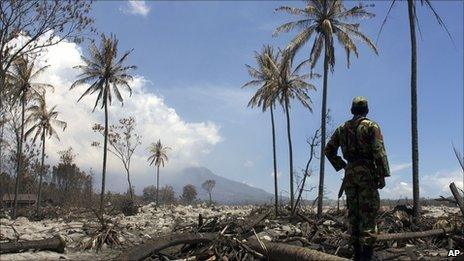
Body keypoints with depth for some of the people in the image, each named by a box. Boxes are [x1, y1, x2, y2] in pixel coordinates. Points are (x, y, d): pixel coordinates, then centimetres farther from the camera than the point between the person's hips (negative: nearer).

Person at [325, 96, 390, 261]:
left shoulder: (342, 128, 13)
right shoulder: (371, 126, -2)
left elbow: (329, 150, 14)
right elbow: (379, 152, -11)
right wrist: (382, 176, -7)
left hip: (350, 173, 5)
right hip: (367, 172, -5)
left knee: (353, 213, 9)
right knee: (368, 213, -5)